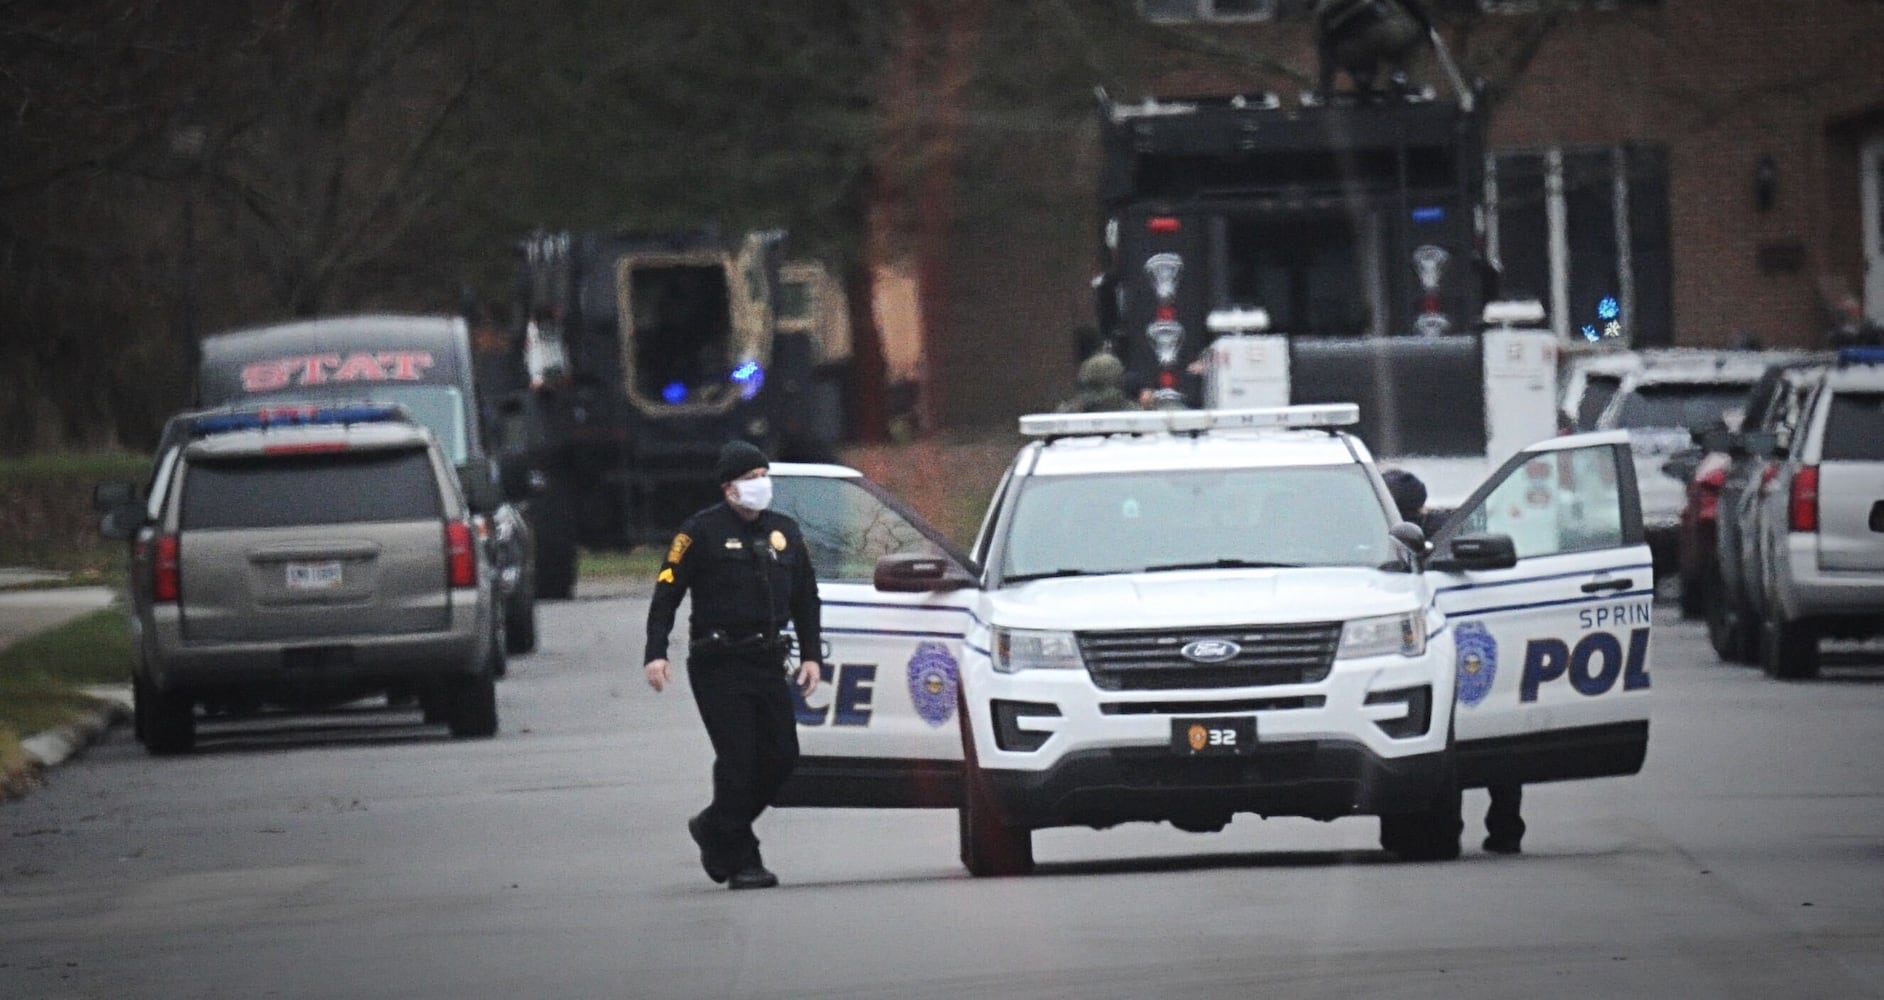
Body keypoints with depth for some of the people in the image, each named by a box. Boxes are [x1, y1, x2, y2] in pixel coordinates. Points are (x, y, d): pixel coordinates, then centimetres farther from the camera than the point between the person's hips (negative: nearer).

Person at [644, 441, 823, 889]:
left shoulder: (784, 532, 14)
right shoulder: (702, 532, -3)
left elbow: (805, 597, 23)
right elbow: (667, 592, -6)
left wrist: (810, 655, 14)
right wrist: (656, 654, -16)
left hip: (768, 662, 6)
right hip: (718, 664, -6)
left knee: (780, 756, 1)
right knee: (738, 760, -10)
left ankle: (715, 827, 23)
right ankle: (740, 861, -3)